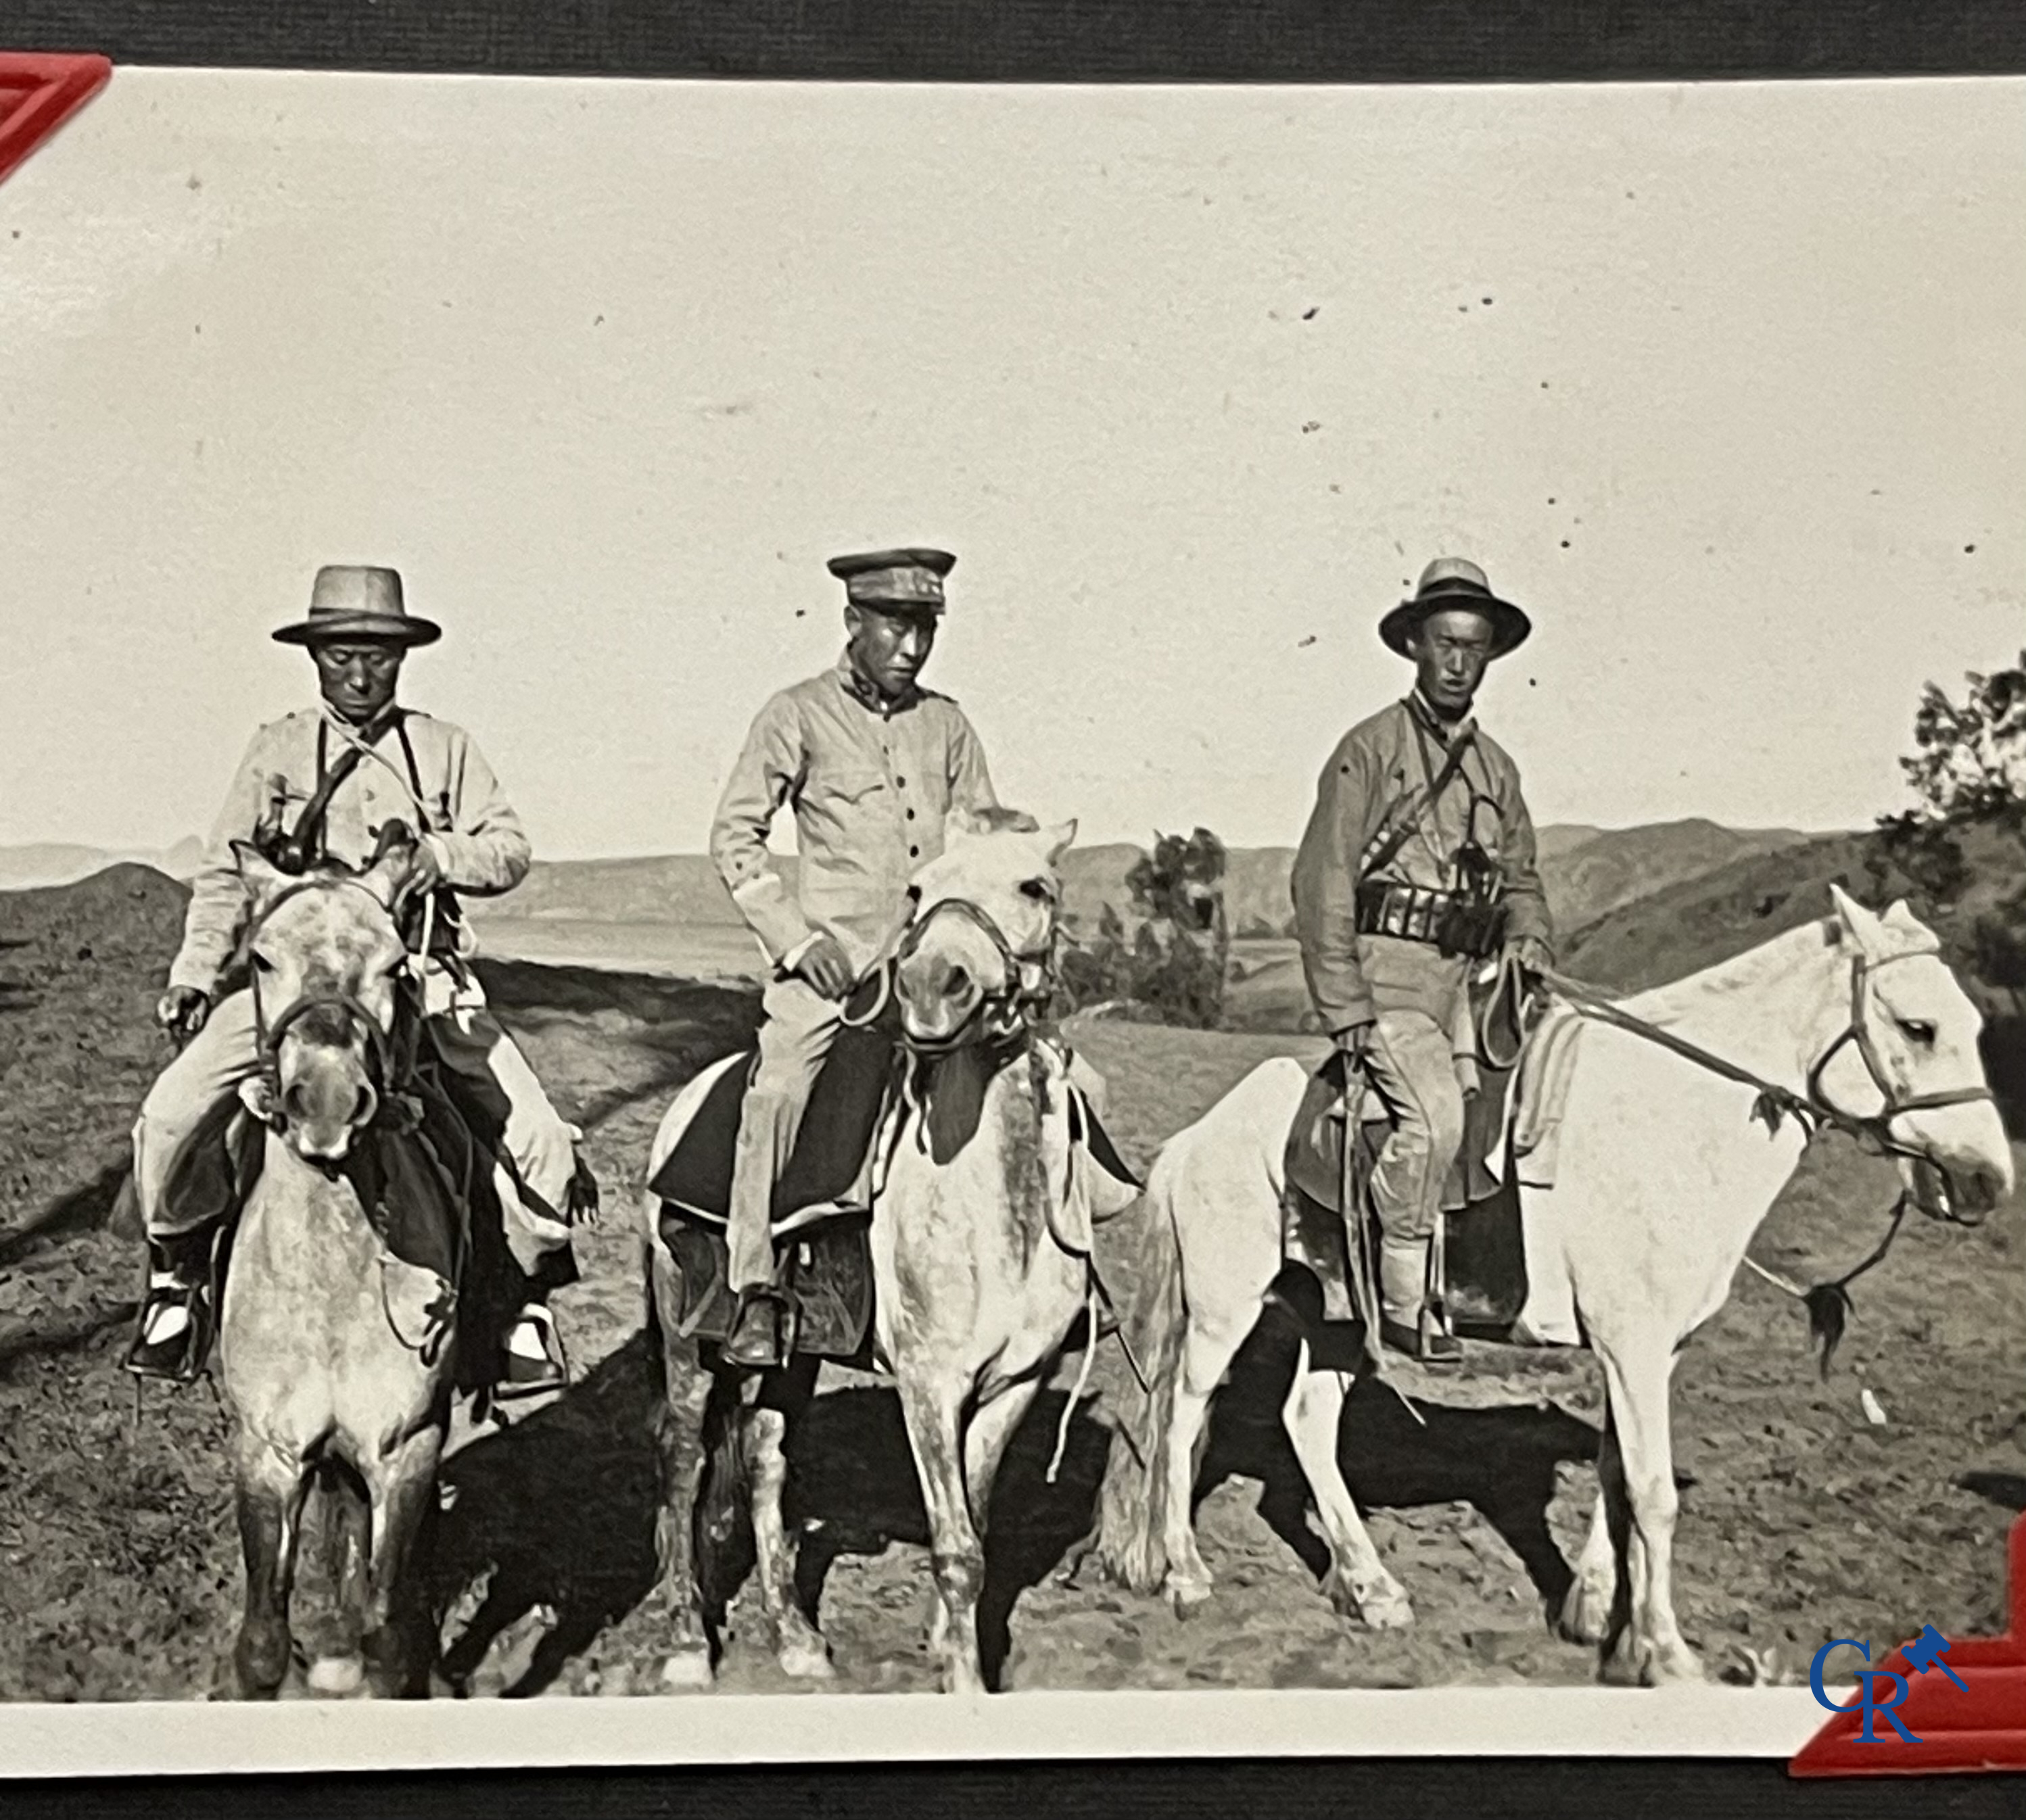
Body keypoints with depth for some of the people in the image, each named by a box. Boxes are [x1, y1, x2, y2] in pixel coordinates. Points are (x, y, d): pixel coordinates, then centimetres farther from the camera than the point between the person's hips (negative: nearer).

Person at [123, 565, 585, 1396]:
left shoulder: (445, 748, 10)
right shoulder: (277, 749, 9)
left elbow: (510, 849, 6)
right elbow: (225, 875, 8)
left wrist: (440, 857, -15)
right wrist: (195, 972, -4)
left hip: (425, 980, 0)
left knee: (539, 1141, -15)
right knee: (171, 1115, -15)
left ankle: (525, 1294, 10)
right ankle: (178, 1275, 11)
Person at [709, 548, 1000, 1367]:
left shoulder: (947, 723, 14)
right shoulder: (799, 715, 2)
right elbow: (735, 837, 2)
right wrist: (796, 937, -8)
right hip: (831, 957, -4)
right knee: (777, 1091, -24)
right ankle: (755, 1294, -16)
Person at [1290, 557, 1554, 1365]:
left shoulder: (1495, 767, 18)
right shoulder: (1371, 749, -1)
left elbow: (1520, 881, 23)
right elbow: (1323, 883, -6)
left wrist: (1532, 949, 0)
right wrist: (1345, 1013, -13)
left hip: (1469, 976, 7)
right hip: (1386, 971, -7)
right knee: (1436, 1112, -25)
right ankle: (1403, 1298, -12)